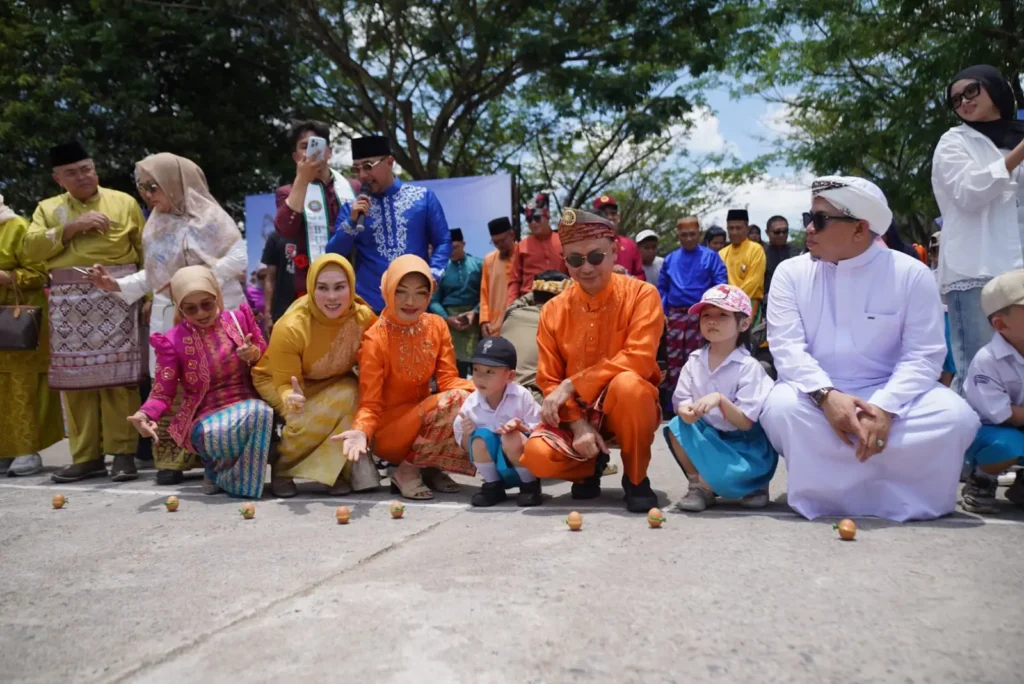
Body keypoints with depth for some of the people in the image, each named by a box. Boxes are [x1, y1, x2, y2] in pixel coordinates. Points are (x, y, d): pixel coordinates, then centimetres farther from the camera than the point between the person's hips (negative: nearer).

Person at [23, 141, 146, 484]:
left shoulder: (124, 202, 8)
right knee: (75, 378, 4)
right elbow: (32, 249, 1)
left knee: (117, 376, -5)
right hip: (69, 301, 3)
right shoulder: (48, 208, 16)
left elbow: (146, 252, 4)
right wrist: (72, 227, -9)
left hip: (116, 296, -3)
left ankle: (123, 452, 1)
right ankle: (86, 456, 11)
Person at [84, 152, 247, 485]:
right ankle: (172, 459, 9)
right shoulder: (155, 224, 16)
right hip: (168, 318, 6)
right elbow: (154, 274, 19)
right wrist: (117, 285, 5)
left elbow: (237, 258, -12)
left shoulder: (206, 215, -5)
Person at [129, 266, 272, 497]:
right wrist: (145, 415, -27)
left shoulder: (240, 319, 5)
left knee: (261, 411, -32)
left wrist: (255, 353, -10)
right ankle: (220, 467, -1)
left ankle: (224, 475, -5)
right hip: (207, 418, -4)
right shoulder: (173, 341, -4)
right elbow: (162, 393, -4)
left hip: (249, 406, 4)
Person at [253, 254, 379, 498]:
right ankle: (282, 467, -6)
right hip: (278, 382, -3)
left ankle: (341, 470, -17)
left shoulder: (363, 317, -22)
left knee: (351, 393, -29)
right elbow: (285, 384, -26)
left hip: (332, 384, 3)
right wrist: (292, 398, -49)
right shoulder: (291, 327, -31)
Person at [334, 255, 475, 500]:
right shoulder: (375, 339, -18)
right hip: (388, 431, -6)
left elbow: (448, 379, -6)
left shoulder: (436, 326, -3)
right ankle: (408, 470, -11)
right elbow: (370, 404, -18)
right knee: (456, 401, -28)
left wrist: (479, 389, -27)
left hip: (423, 419, 6)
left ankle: (429, 467, -2)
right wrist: (361, 431, -40)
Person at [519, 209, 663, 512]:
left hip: (626, 408, -2)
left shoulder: (641, 294, -11)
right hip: (577, 411, 3)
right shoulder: (553, 310, -2)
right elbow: (549, 381, -2)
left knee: (628, 383, -38)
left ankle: (636, 478, -10)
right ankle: (591, 467, 12)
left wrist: (572, 384, -24)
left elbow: (638, 360, -23)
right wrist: (579, 425, -18)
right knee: (537, 455, -26)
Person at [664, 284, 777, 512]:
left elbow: (745, 423, -19)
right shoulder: (695, 361, -2)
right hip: (709, 435, 5)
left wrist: (719, 399, -36)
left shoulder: (748, 367, -16)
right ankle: (698, 484, -7)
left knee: (721, 474, -33)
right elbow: (680, 402, -2)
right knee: (676, 427, -23)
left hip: (744, 444, -5)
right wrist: (685, 410, -27)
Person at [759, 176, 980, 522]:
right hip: (818, 395, 0)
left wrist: (884, 408, -27)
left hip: (889, 393, 1)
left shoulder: (911, 274, -4)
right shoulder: (791, 272, -1)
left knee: (955, 415, -26)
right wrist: (826, 396, -29)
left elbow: (923, 355, -9)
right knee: (781, 408, -33)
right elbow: (787, 347, -11)